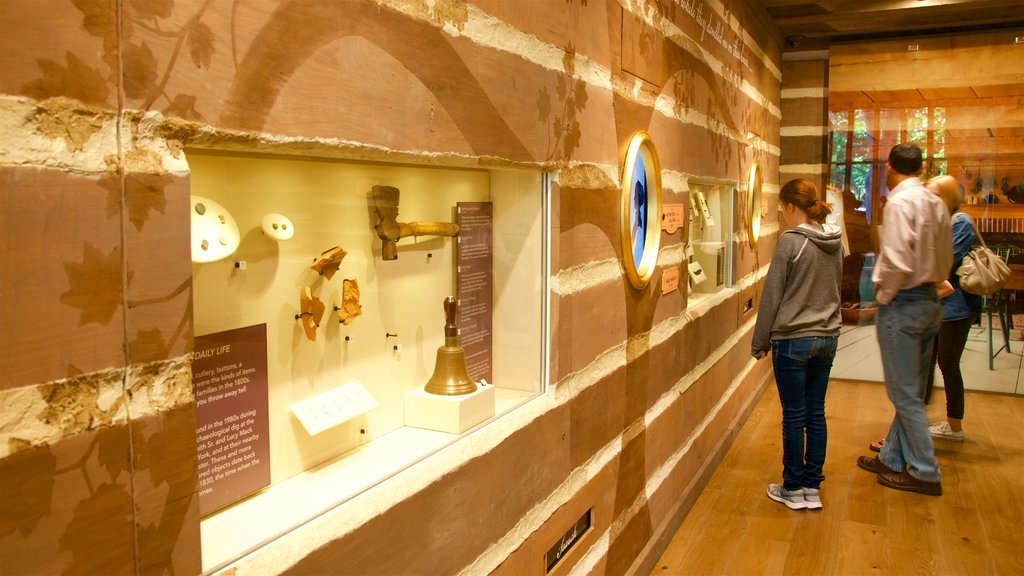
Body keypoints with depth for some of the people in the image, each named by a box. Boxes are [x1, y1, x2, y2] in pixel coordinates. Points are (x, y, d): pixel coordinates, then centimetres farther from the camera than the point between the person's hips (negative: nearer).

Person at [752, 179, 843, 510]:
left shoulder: (790, 241, -14)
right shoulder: (835, 242, 6)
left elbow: (772, 295, -10)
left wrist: (760, 342, -3)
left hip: (793, 339, -6)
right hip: (827, 337, 7)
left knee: (794, 416, 4)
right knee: (816, 413, 12)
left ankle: (793, 489, 15)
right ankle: (812, 487, 20)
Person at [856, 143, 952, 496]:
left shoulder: (900, 202, -16)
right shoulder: (937, 203, 9)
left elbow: (897, 262, -24)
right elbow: (946, 259, 15)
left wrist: (884, 296, -10)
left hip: (902, 304, -9)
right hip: (930, 302, 9)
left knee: (905, 393, 1)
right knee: (911, 390, 15)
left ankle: (926, 474, 9)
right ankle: (892, 459, 28)